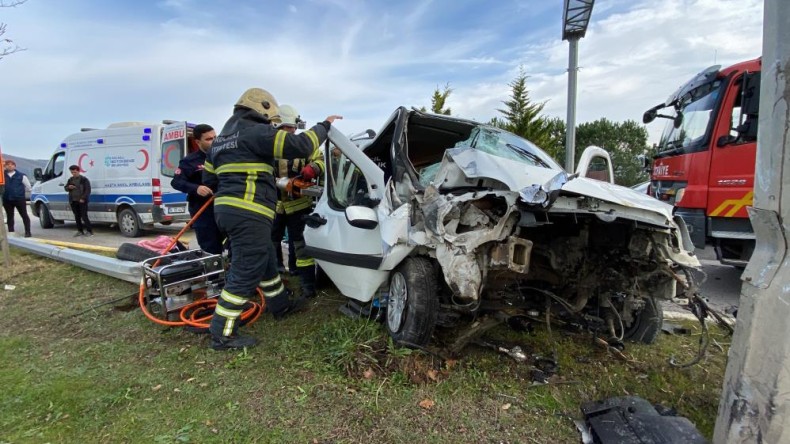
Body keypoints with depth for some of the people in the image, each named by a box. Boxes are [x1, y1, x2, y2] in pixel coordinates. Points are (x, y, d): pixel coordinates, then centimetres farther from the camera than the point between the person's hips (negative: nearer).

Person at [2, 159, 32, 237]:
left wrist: (20, 192, 7)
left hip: (20, 199, -3)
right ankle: (11, 232, 14)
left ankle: (27, 232, 2)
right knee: (9, 216, 9)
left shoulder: (21, 176, 2)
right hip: (7, 200, 3)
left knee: (24, 215, -1)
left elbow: (28, 187, 7)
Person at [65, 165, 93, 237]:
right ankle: (80, 231, 17)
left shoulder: (84, 179, -5)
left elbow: (87, 190, -8)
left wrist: (83, 198, -16)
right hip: (73, 201, 6)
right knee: (77, 217, 10)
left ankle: (90, 231, -4)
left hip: (82, 201, -6)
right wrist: (69, 187, -4)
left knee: (84, 217, -9)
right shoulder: (70, 179, 13)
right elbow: (65, 188, 21)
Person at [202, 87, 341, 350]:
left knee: (266, 263, 22)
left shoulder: (223, 137, 21)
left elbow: (209, 178, 22)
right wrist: (324, 126, -2)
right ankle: (223, 334, 5)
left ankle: (281, 306, 37)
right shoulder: (255, 131, -8)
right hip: (248, 214, -10)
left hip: (227, 210, 10)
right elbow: (299, 145, -16)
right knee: (245, 273, -3)